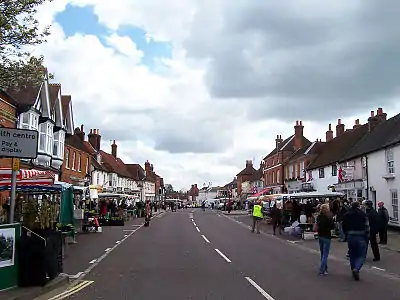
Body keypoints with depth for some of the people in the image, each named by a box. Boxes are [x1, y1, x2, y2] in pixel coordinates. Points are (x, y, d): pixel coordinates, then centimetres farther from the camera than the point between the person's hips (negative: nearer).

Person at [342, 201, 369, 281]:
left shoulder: (346, 215, 4)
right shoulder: (363, 214, -7)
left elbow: (344, 227, 7)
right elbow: (367, 227, -8)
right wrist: (367, 237, 2)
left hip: (350, 236, 4)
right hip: (360, 237, -4)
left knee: (352, 255, 17)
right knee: (361, 255, 3)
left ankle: (354, 270, 22)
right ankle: (356, 269, -18)